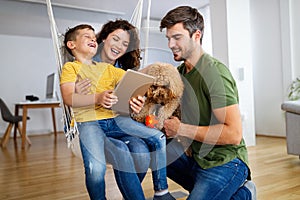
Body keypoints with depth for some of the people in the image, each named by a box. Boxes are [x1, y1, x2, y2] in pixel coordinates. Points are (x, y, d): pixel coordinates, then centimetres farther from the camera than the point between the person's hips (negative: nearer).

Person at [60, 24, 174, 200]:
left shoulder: (107, 68, 23)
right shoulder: (70, 67, 9)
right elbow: (69, 98, -8)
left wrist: (139, 97, -15)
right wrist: (97, 98, -25)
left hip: (115, 118, 5)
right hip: (89, 122, -5)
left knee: (158, 137, -7)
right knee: (95, 167, -30)